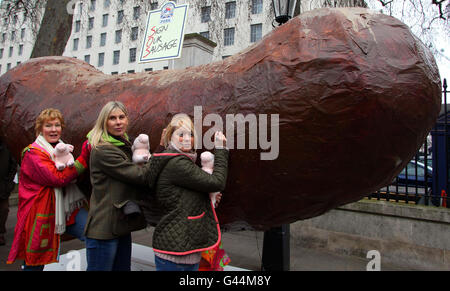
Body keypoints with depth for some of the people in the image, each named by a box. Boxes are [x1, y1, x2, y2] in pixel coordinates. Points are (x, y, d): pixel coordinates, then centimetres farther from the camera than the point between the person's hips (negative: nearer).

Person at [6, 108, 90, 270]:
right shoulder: (33, 153, -10)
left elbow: (71, 174, 22)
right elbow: (59, 178, -23)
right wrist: (84, 158, -25)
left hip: (67, 208, 6)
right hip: (40, 213, -5)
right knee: (35, 263, 6)